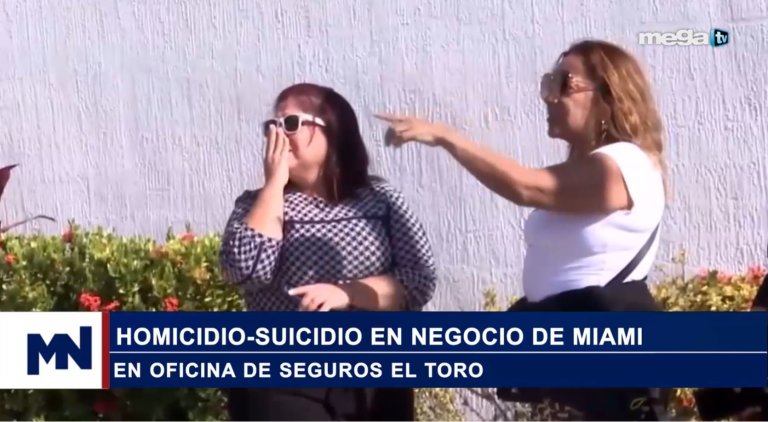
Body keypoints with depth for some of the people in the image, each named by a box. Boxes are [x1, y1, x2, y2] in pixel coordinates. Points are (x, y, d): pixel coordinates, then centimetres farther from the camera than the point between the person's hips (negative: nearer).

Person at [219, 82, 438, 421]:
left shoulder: (380, 200, 4)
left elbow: (419, 281, -5)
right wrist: (274, 182, -10)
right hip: (284, 389, -1)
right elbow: (246, 267, -16)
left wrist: (346, 293, -19)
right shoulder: (259, 204, 4)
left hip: (374, 387, 2)